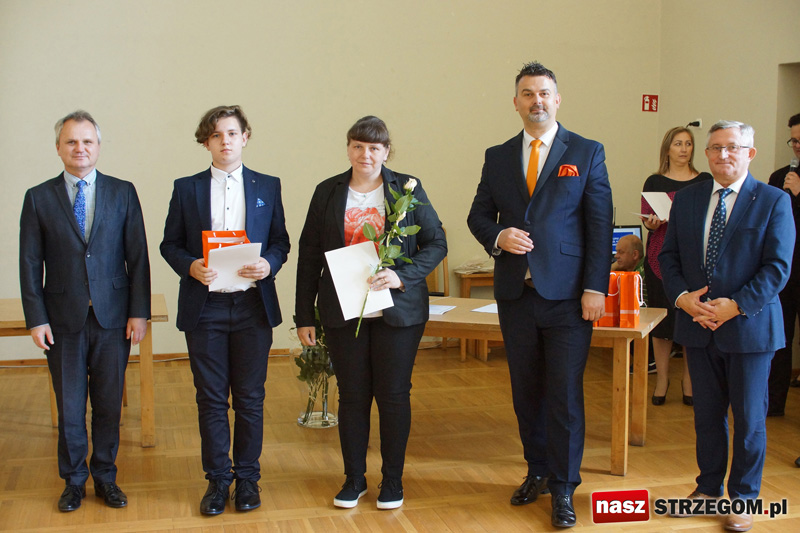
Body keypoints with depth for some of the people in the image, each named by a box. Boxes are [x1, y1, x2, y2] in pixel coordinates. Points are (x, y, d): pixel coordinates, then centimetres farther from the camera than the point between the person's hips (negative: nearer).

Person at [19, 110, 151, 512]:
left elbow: (137, 256, 1)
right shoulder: (38, 198, 3)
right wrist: (36, 319, -5)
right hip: (64, 320, 0)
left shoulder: (123, 192, 4)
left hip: (113, 318, 0)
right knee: (69, 406, 8)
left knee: (109, 403, 9)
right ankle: (74, 481, 25)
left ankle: (105, 476, 25)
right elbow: (30, 264, 2)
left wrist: (139, 312, -4)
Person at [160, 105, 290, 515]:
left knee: (250, 399, 7)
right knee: (211, 399, 6)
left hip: (253, 305, 0)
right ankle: (217, 478, 19)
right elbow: (170, 244, 7)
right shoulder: (186, 188, 6)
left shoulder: (268, 186, 8)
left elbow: (280, 240, 10)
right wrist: (191, 267, -13)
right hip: (205, 307, 0)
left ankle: (247, 476, 21)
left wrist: (269, 264, -11)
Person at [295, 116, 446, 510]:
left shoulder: (407, 189, 1)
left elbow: (436, 243, 0)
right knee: (352, 396, 9)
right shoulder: (327, 192, 5)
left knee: (394, 395, 5)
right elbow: (309, 257, 6)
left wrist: (403, 276, -17)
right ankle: (354, 479, 23)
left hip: (397, 311, -1)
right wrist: (304, 316, 3)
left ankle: (393, 481, 20)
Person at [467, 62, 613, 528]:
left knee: (565, 394, -1)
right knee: (526, 391, 13)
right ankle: (537, 471, 30)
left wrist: (595, 288, -10)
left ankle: (564, 488, 13)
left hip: (567, 296, -3)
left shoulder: (587, 153, 1)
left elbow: (600, 225, -3)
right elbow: (479, 214, 15)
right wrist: (497, 237, -8)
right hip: (516, 293, 4)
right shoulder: (498, 157, 10)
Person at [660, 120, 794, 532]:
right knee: (707, 413, 15)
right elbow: (668, 255, 8)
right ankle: (708, 488, 30)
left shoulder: (774, 202, -5)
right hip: (698, 325, 4)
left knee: (748, 418, 6)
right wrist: (681, 296, -10)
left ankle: (743, 498, 23)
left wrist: (736, 305, -19)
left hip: (749, 326, -3)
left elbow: (778, 267, -10)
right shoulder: (687, 198, 8)